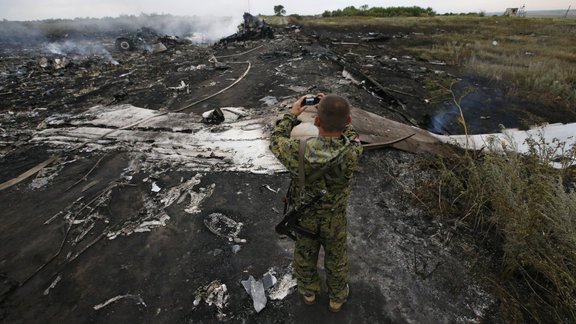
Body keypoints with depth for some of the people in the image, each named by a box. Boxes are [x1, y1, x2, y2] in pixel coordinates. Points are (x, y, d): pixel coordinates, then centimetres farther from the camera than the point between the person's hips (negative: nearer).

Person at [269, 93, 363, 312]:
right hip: (334, 217, 0)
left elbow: (276, 141, -13)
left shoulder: (299, 153, -37)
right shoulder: (352, 152, -33)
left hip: (304, 215, 0)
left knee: (305, 254, 28)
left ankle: (308, 292, 56)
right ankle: (337, 298, 53)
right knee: (336, 257, 27)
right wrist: (333, 109, -1)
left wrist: (292, 114, -3)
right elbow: (350, 133, -7)